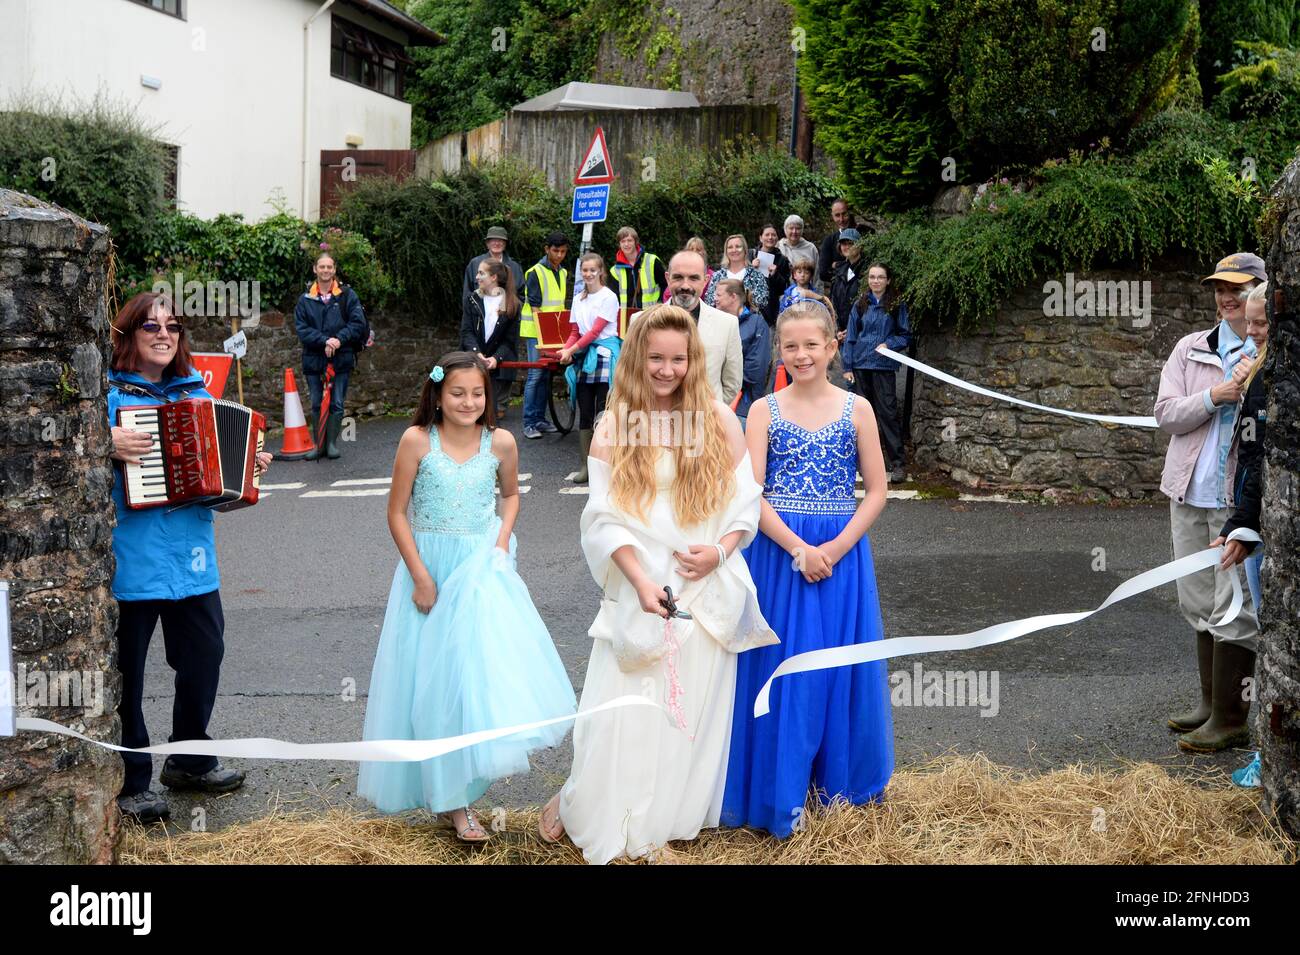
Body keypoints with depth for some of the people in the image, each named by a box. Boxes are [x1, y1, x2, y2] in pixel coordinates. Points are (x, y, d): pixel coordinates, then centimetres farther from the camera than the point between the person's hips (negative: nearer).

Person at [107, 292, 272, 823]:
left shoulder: (194, 391, 13)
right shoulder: (107, 391, -7)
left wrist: (249, 466, 8)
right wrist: (107, 441, -29)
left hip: (191, 552, 6)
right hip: (130, 556, -6)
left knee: (204, 653, 14)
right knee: (125, 670, 3)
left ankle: (190, 761, 33)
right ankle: (131, 783, 16)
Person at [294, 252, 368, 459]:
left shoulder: (347, 295, 2)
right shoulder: (305, 299, 6)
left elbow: (358, 323, -4)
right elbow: (301, 329, -1)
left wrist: (339, 339, -17)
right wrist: (324, 341, -15)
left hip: (341, 358, -1)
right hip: (314, 359, 1)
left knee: (336, 403, 1)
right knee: (317, 405, 6)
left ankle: (332, 442, 12)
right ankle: (318, 444, 14)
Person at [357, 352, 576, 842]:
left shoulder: (501, 442, -4)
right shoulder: (417, 440, -10)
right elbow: (397, 514, -6)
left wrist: (502, 540, -1)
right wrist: (420, 576, -10)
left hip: (482, 568, 2)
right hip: (429, 567, -1)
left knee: (481, 668, -2)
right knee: (434, 679, 4)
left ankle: (458, 792, 14)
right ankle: (450, 796, 15)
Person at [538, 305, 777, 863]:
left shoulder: (720, 422, 1)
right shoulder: (613, 429, -1)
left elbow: (746, 503, 3)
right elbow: (606, 520, -5)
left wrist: (721, 550, -15)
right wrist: (640, 581, -16)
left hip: (707, 592, 1)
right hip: (638, 589, -1)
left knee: (692, 711, 8)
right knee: (622, 712, 0)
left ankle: (667, 820, 24)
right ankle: (584, 808, 22)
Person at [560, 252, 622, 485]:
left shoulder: (608, 297, -4)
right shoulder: (578, 299, 15)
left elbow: (596, 331, -10)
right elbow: (575, 332, 17)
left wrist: (572, 349, -14)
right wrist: (566, 350, -2)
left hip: (604, 355, -6)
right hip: (583, 357, 6)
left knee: (603, 411, -6)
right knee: (585, 412, 5)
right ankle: (585, 465, 8)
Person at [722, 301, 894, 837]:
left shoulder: (856, 410, 2)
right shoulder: (765, 410, -1)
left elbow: (876, 492, 1)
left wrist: (834, 550, -11)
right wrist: (798, 549, -17)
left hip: (841, 553, 1)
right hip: (776, 551, -1)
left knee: (838, 665, 8)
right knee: (781, 665, 3)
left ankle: (839, 783, 27)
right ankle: (780, 792, 17)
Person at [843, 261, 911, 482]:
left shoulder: (896, 306, 3)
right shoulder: (860, 305, 9)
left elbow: (905, 336, 7)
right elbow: (851, 337, 10)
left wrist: (889, 344, -11)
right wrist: (847, 367, 5)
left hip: (884, 366, -3)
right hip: (861, 366, 3)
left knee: (888, 413, -8)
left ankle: (896, 464, -6)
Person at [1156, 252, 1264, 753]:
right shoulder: (1190, 349, 8)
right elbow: (1165, 413, 0)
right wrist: (1213, 397, -15)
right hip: (1191, 492, 5)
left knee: (1233, 610, -4)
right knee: (1201, 604, 14)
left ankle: (1230, 720, 5)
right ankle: (1211, 705, 27)